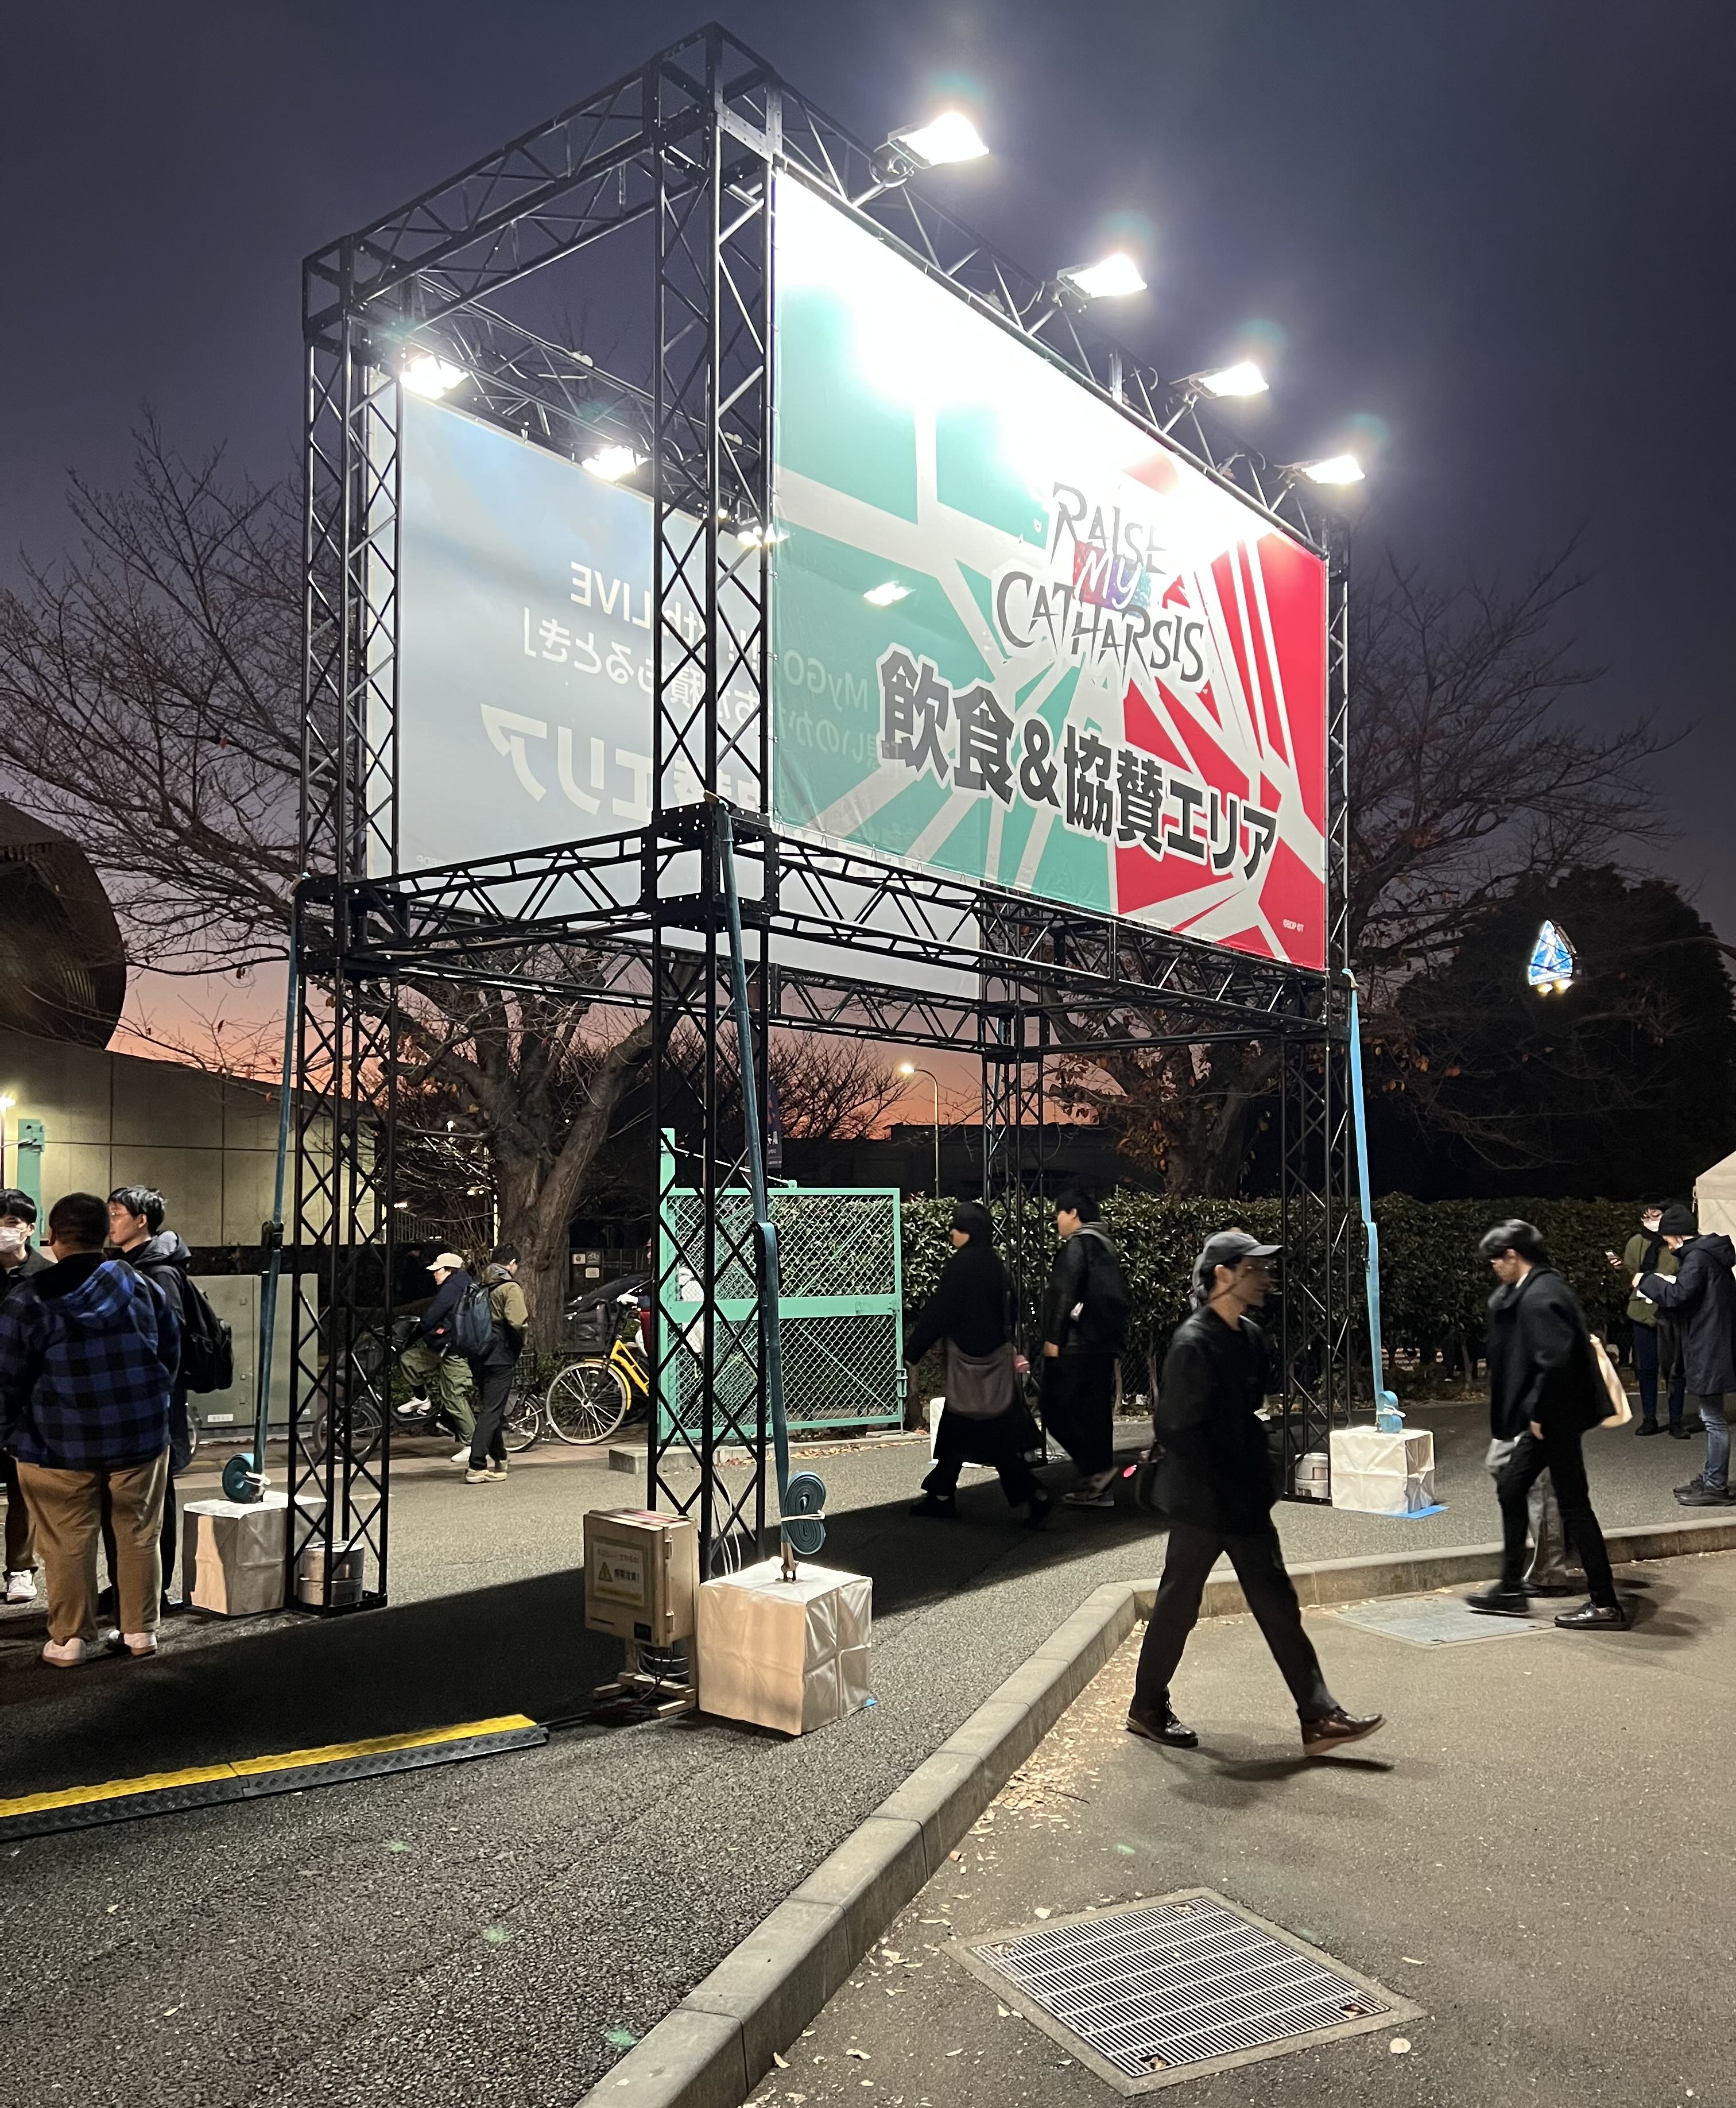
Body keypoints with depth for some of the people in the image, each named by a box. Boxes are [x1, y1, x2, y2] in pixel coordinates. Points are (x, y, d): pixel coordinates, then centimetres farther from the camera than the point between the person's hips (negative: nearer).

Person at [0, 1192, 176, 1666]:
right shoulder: (142, 1287, 1)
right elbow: (171, 1355, 10)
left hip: (59, 1444, -2)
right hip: (140, 1436, 3)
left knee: (68, 1543, 8)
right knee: (139, 1535, 12)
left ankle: (70, 1639, 14)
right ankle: (140, 1631, 19)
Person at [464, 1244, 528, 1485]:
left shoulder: (481, 1287, 13)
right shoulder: (510, 1288, -11)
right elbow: (518, 1323, -21)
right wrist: (521, 1343, -3)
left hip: (479, 1356, 8)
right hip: (500, 1357, -8)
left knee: (489, 1408, 18)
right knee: (491, 1411, -7)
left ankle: (498, 1459, 31)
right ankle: (476, 1467, -11)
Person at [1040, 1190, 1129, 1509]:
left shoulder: (1078, 1244, -9)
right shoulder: (1107, 1246, 18)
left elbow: (1063, 1293, -17)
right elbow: (1118, 1295, 19)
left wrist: (1053, 1338, -16)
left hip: (1077, 1344, -9)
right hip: (1105, 1344, 9)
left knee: (1057, 1410, -3)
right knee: (1096, 1414, 9)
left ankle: (1096, 1469, -11)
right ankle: (1100, 1488, 10)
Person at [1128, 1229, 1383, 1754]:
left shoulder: (1250, 1336, 6)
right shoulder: (1194, 1343, -21)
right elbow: (1175, 1428, -22)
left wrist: (1261, 1480, 9)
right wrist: (1222, 1489, -18)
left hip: (1245, 1498, 8)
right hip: (1201, 1500, -8)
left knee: (1277, 1603, 9)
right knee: (1179, 1603, 7)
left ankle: (1318, 1718, 14)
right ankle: (1147, 1708, 24)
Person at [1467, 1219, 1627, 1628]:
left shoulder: (1540, 1298, -21)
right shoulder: (1531, 1290, 10)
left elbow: (1556, 1361, -27)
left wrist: (1538, 1413, -18)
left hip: (1555, 1418, -11)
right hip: (1545, 1416, 11)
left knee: (1573, 1505, -2)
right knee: (1511, 1489, 16)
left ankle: (1606, 1605, 8)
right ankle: (1511, 1590, 24)